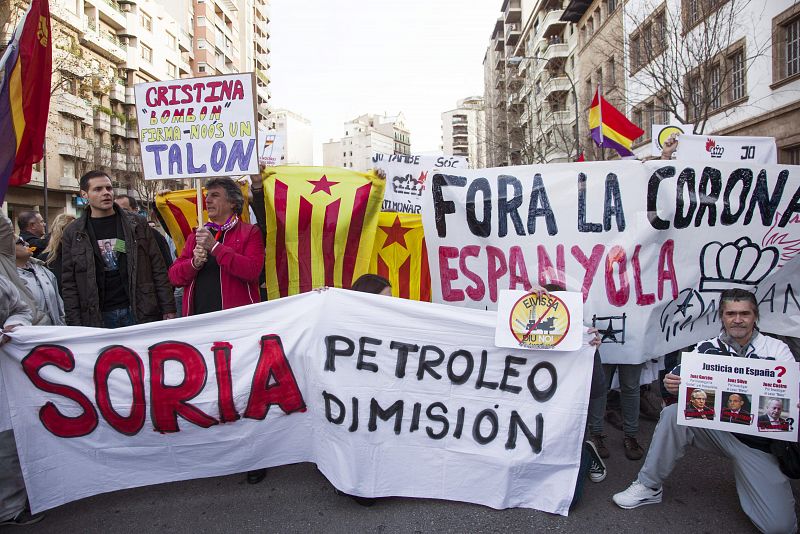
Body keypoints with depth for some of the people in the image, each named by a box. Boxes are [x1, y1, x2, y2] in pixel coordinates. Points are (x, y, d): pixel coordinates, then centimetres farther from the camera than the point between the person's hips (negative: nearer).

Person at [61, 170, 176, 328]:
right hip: (98, 318, 0)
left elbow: (158, 269, 3)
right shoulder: (73, 234, 5)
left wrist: (168, 309, -3)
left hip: (141, 313, 0)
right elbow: (69, 284, 5)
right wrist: (75, 325, -2)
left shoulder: (137, 224, 5)